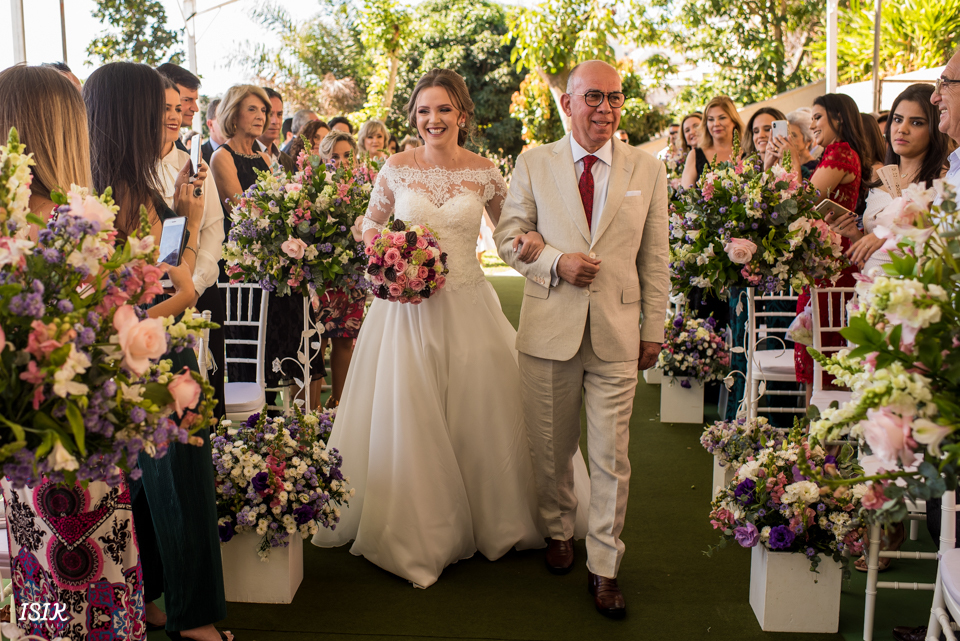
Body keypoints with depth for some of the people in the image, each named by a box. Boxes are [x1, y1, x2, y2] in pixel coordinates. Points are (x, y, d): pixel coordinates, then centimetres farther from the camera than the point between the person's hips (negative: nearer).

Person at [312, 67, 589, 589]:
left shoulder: (484, 174, 0)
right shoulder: (396, 168, 0)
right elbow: (371, 223, 13)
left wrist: (531, 243, -10)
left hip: (467, 306, 0)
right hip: (406, 305, 0)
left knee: (477, 413, 7)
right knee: (404, 417, 3)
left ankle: (486, 521, 27)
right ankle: (412, 530, 21)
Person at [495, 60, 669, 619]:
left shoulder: (648, 170, 5)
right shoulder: (534, 164, 3)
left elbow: (655, 256, 7)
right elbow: (510, 236, 5)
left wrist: (654, 329, 5)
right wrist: (557, 263, -13)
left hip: (617, 334, 0)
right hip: (549, 329, 0)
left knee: (612, 457, 1)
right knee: (551, 448, 12)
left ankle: (605, 566, 16)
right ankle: (560, 531, 37)